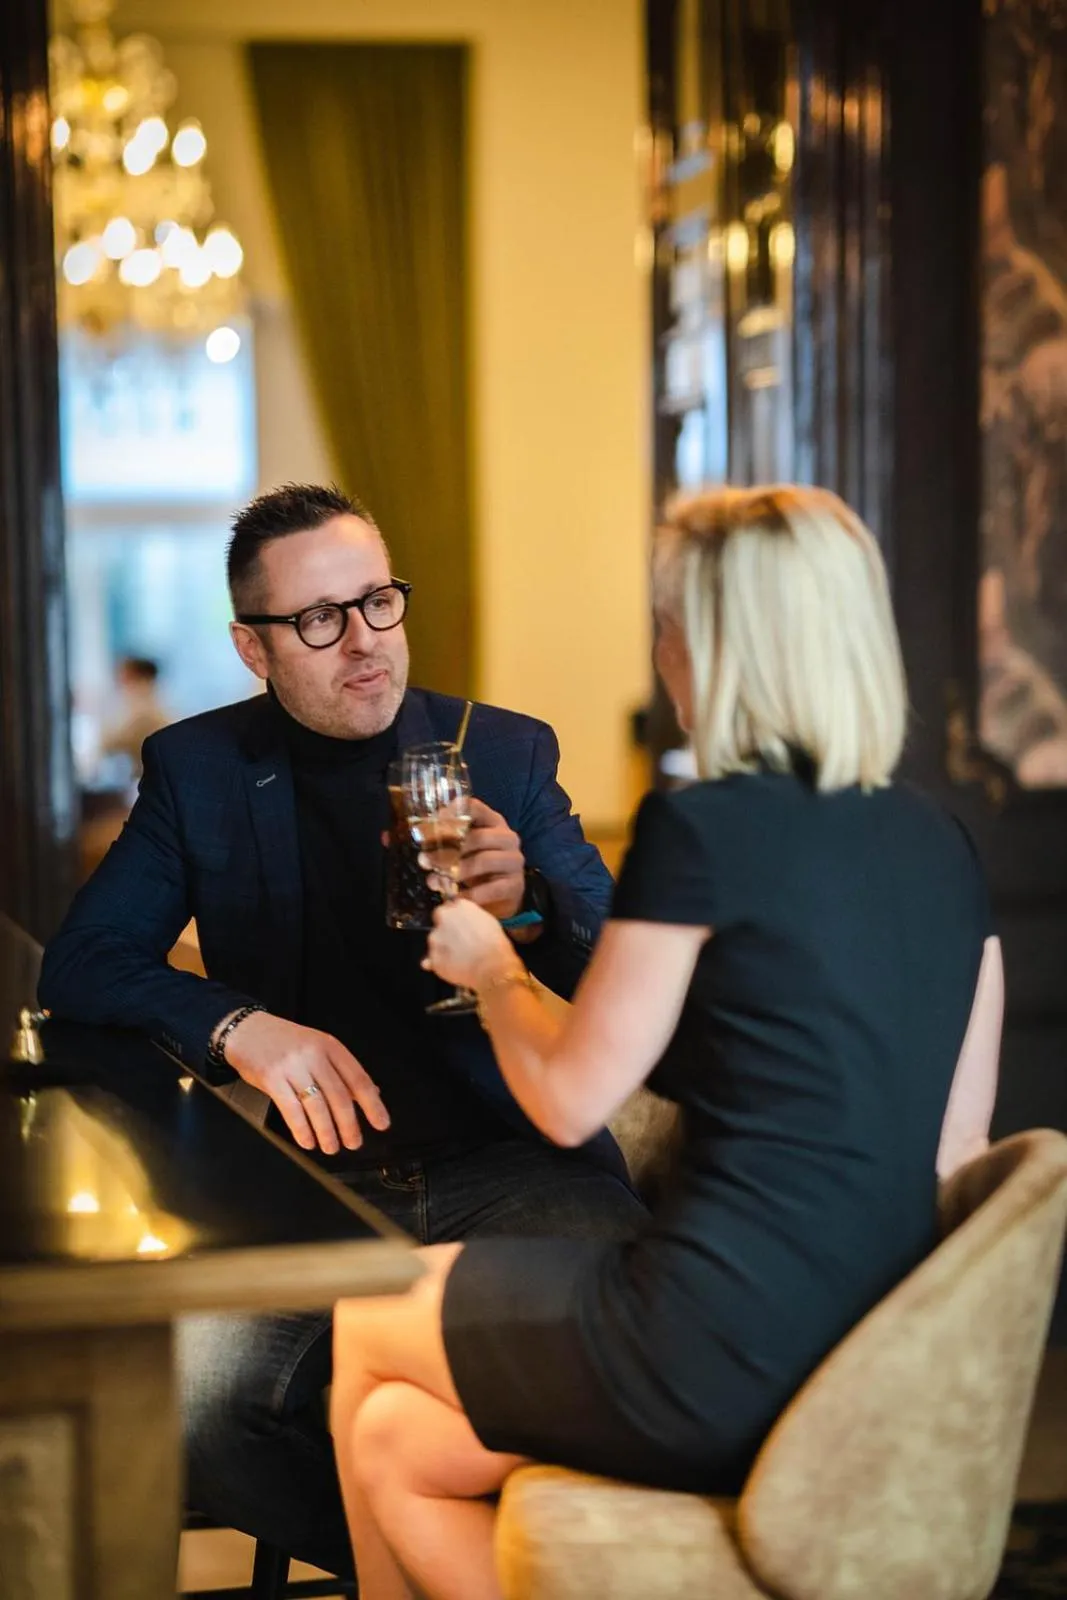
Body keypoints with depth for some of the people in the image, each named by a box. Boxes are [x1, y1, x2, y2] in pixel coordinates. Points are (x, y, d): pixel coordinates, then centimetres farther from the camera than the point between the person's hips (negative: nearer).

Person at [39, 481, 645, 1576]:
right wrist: (238, 1027, -14)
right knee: (175, 1402, -26)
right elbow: (81, 962, 3)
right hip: (307, 1181, 1)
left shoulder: (506, 754, 8)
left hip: (508, 1159, -1)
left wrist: (527, 902, -20)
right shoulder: (198, 770, 9)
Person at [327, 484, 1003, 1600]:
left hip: (719, 1358, -7)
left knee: (359, 1332, 21)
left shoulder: (702, 827, -14)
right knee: (394, 1447, 22)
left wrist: (490, 970, 13)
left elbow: (567, 1101, -7)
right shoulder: (942, 847, 8)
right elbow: (947, 1149, 12)